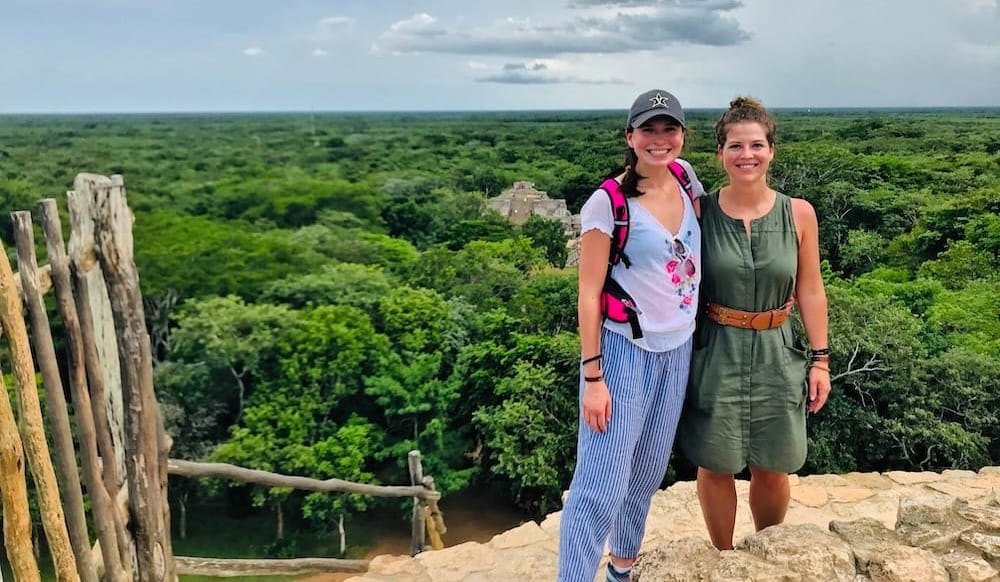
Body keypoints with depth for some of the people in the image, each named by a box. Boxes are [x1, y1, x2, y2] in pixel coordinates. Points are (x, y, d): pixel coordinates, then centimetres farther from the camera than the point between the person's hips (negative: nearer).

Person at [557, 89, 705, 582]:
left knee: (647, 473, 19)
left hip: (677, 351, 7)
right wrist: (592, 376, -17)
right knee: (601, 486, -8)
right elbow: (589, 293, -15)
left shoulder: (685, 177, 3)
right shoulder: (607, 203, -15)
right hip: (625, 351, -6)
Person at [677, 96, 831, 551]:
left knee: (771, 470, 12)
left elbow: (810, 291, 3)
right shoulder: (700, 211, -6)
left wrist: (820, 359, 3)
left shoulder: (798, 214, -2)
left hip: (775, 354, 1)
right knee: (715, 467, 9)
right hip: (715, 354, -1)